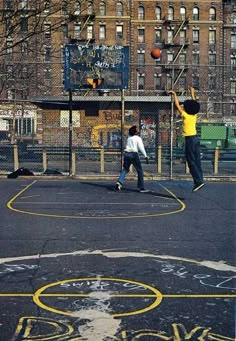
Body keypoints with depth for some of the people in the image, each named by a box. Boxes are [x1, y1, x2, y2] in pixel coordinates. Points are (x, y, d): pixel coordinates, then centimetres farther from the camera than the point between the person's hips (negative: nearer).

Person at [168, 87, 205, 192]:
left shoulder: (185, 116, -10)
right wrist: (192, 93, 33)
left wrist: (174, 94, 10)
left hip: (190, 139, -7)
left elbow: (177, 105, -2)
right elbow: (194, 104, 22)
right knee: (197, 161, 8)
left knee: (191, 162, -5)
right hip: (196, 138, 7)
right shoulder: (194, 115, 6)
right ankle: (199, 180, 8)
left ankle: (198, 181, -10)